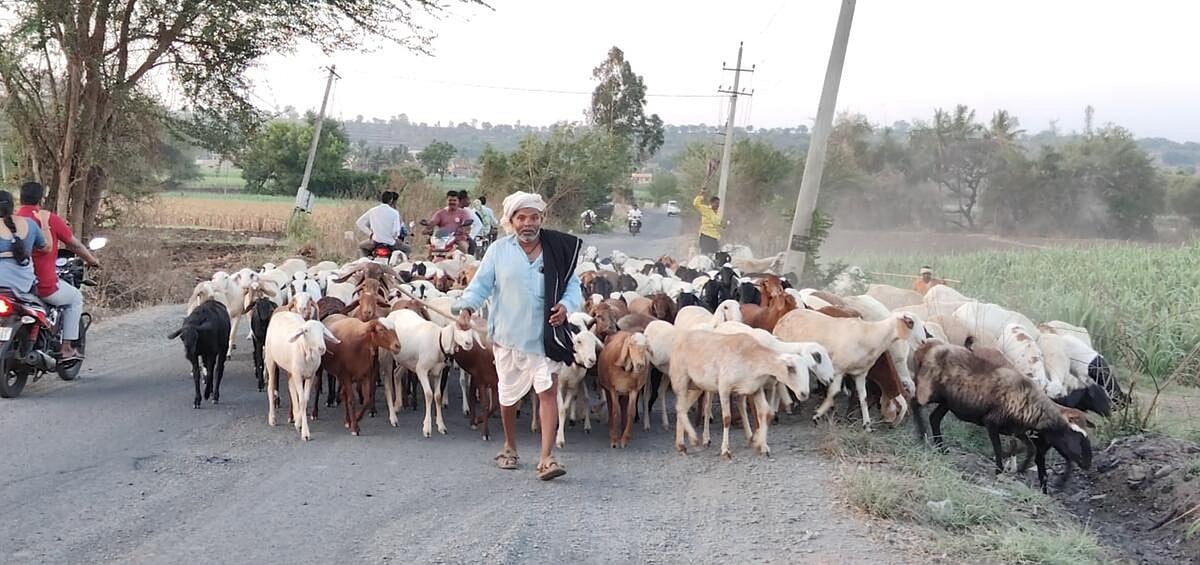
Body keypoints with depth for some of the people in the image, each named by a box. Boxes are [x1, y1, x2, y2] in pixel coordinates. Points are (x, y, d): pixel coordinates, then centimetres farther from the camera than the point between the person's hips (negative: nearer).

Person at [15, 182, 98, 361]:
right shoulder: (49, 218, -6)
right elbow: (75, 245, 1)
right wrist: (93, 261, 18)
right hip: (45, 287, -5)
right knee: (75, 298, 22)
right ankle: (67, 347, 14)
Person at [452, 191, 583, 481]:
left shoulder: (557, 251, 2)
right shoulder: (499, 250, 1)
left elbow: (573, 286, 5)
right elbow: (481, 284, -1)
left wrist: (566, 306, -16)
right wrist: (467, 306, -19)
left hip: (546, 336, -1)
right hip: (508, 336, 1)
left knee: (548, 391, -10)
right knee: (508, 395, 15)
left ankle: (546, 459, -10)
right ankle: (509, 447, 38)